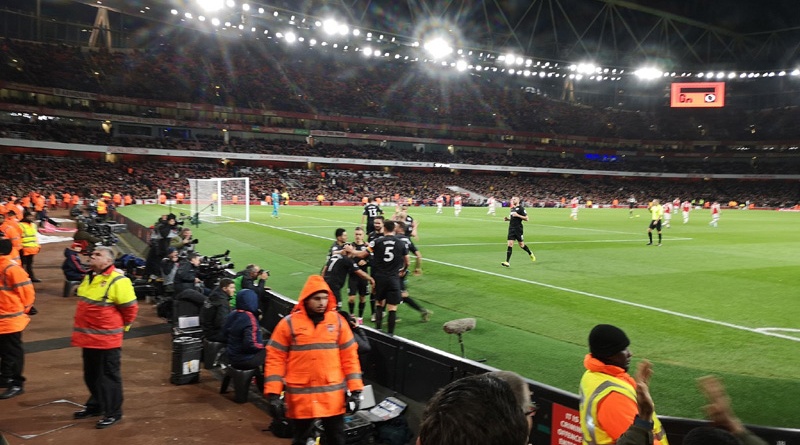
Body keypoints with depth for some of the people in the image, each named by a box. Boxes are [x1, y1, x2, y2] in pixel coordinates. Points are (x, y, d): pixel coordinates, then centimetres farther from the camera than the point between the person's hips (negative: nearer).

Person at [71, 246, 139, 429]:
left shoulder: (118, 281, -20)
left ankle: (113, 412, 15)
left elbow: (130, 308, -16)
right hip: (89, 337, 9)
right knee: (91, 375, 21)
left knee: (109, 376, 3)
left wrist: (122, 326, -2)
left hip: (107, 338, -9)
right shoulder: (89, 277, 9)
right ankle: (96, 405, 38)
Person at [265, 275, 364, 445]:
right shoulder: (289, 323, -6)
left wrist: (355, 389, 0)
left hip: (333, 395, 2)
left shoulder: (337, 321, 0)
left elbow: (349, 356, 4)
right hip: (301, 396, -1)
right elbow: (275, 359, -4)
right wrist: (273, 393, -9)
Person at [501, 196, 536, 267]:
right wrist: (507, 219, 7)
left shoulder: (521, 208, -7)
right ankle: (507, 262, -9)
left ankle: (531, 254, 35)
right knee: (509, 245, -5)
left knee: (521, 245, 6)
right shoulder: (512, 209, 15)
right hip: (511, 229, 6)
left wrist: (518, 215, -21)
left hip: (518, 229, -6)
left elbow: (526, 218, -12)